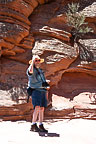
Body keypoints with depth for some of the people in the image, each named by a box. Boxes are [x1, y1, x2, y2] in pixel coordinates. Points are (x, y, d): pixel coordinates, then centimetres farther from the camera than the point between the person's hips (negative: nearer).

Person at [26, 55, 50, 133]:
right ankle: (33, 125, -20)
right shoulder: (31, 70, -3)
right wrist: (33, 61, -22)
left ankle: (41, 126, 10)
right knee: (37, 107, -20)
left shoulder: (41, 71, 22)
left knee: (42, 109, 5)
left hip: (43, 91, 7)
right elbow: (30, 71, -30)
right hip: (36, 91, -7)